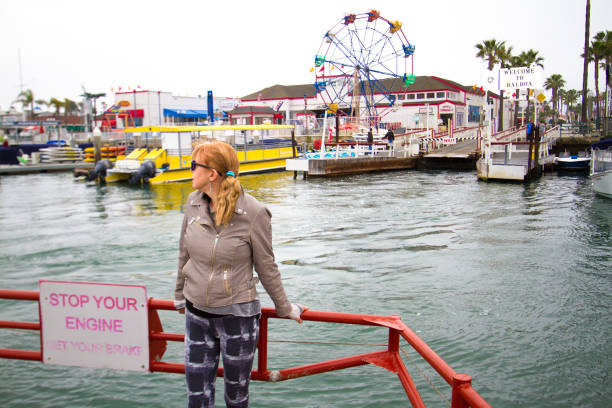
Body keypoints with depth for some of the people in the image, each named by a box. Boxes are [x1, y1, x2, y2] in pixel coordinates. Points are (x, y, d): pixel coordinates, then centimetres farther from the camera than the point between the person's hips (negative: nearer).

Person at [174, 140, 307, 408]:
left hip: (237, 316, -4)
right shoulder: (194, 203, -3)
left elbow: (266, 267, -8)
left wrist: (284, 308, 2)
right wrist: (180, 295, 21)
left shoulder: (253, 213, -19)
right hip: (196, 314, 5)